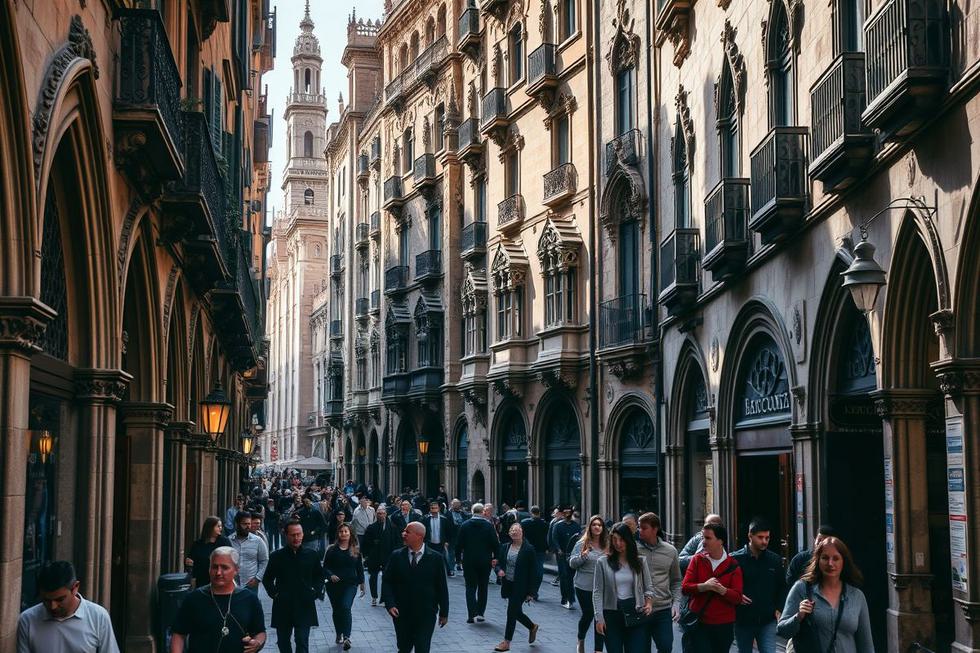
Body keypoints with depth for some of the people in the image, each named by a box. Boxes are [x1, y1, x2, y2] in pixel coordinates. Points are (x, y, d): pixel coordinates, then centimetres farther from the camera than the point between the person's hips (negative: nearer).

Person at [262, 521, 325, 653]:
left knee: (302, 642, -6)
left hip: (304, 606, -1)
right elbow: (267, 579, 10)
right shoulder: (276, 556, -1)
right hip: (283, 607, 1)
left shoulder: (312, 555, 1)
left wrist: (316, 592, 1)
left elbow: (320, 576, 15)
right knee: (283, 641, 12)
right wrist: (274, 593, -2)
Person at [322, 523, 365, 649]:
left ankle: (346, 637, -22)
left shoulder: (356, 550, 3)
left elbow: (360, 568, 10)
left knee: (346, 607, -18)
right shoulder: (332, 549, -1)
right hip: (334, 585, 1)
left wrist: (361, 583, 10)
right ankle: (339, 634, 31)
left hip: (350, 584, -1)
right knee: (337, 610, 12)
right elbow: (325, 567, -1)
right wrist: (330, 575, -20)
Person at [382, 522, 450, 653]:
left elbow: (442, 587, 0)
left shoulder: (435, 558, -4)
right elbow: (387, 582, 1)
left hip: (426, 614, -2)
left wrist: (444, 612, 1)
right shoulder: (397, 556, 1)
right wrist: (390, 604, -13)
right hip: (402, 614, 2)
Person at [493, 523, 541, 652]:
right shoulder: (504, 547, 4)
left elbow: (533, 572, -9)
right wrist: (499, 571, -11)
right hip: (508, 585, 6)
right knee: (516, 612, 14)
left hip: (520, 587, -6)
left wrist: (531, 592, -12)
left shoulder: (528, 549, -11)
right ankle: (532, 627, 42)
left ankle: (507, 642, 5)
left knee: (512, 612, -5)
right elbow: (498, 563, 14)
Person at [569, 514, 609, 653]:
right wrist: (582, 556, -21)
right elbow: (572, 563, -3)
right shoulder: (582, 544, -3)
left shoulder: (607, 545, 4)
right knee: (588, 615, 5)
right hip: (584, 587, -2)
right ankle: (581, 640, 33)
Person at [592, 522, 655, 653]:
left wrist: (649, 603, -8)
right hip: (612, 614, -1)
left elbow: (648, 587, 12)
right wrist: (599, 618, -6)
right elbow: (597, 592, 0)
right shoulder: (603, 562, 1)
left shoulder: (640, 561, 6)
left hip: (635, 613, 1)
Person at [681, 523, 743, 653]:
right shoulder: (697, 560, 4)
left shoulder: (733, 566, 1)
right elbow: (685, 587, -4)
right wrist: (704, 586, -22)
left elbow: (738, 598, -6)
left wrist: (721, 589, -24)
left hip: (724, 626, 0)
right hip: (698, 623, 0)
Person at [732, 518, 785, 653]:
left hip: (767, 620, 1)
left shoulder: (775, 560, 4)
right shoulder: (735, 559, -6)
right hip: (743, 620, -1)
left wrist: (778, 609, 1)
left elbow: (782, 587, 13)